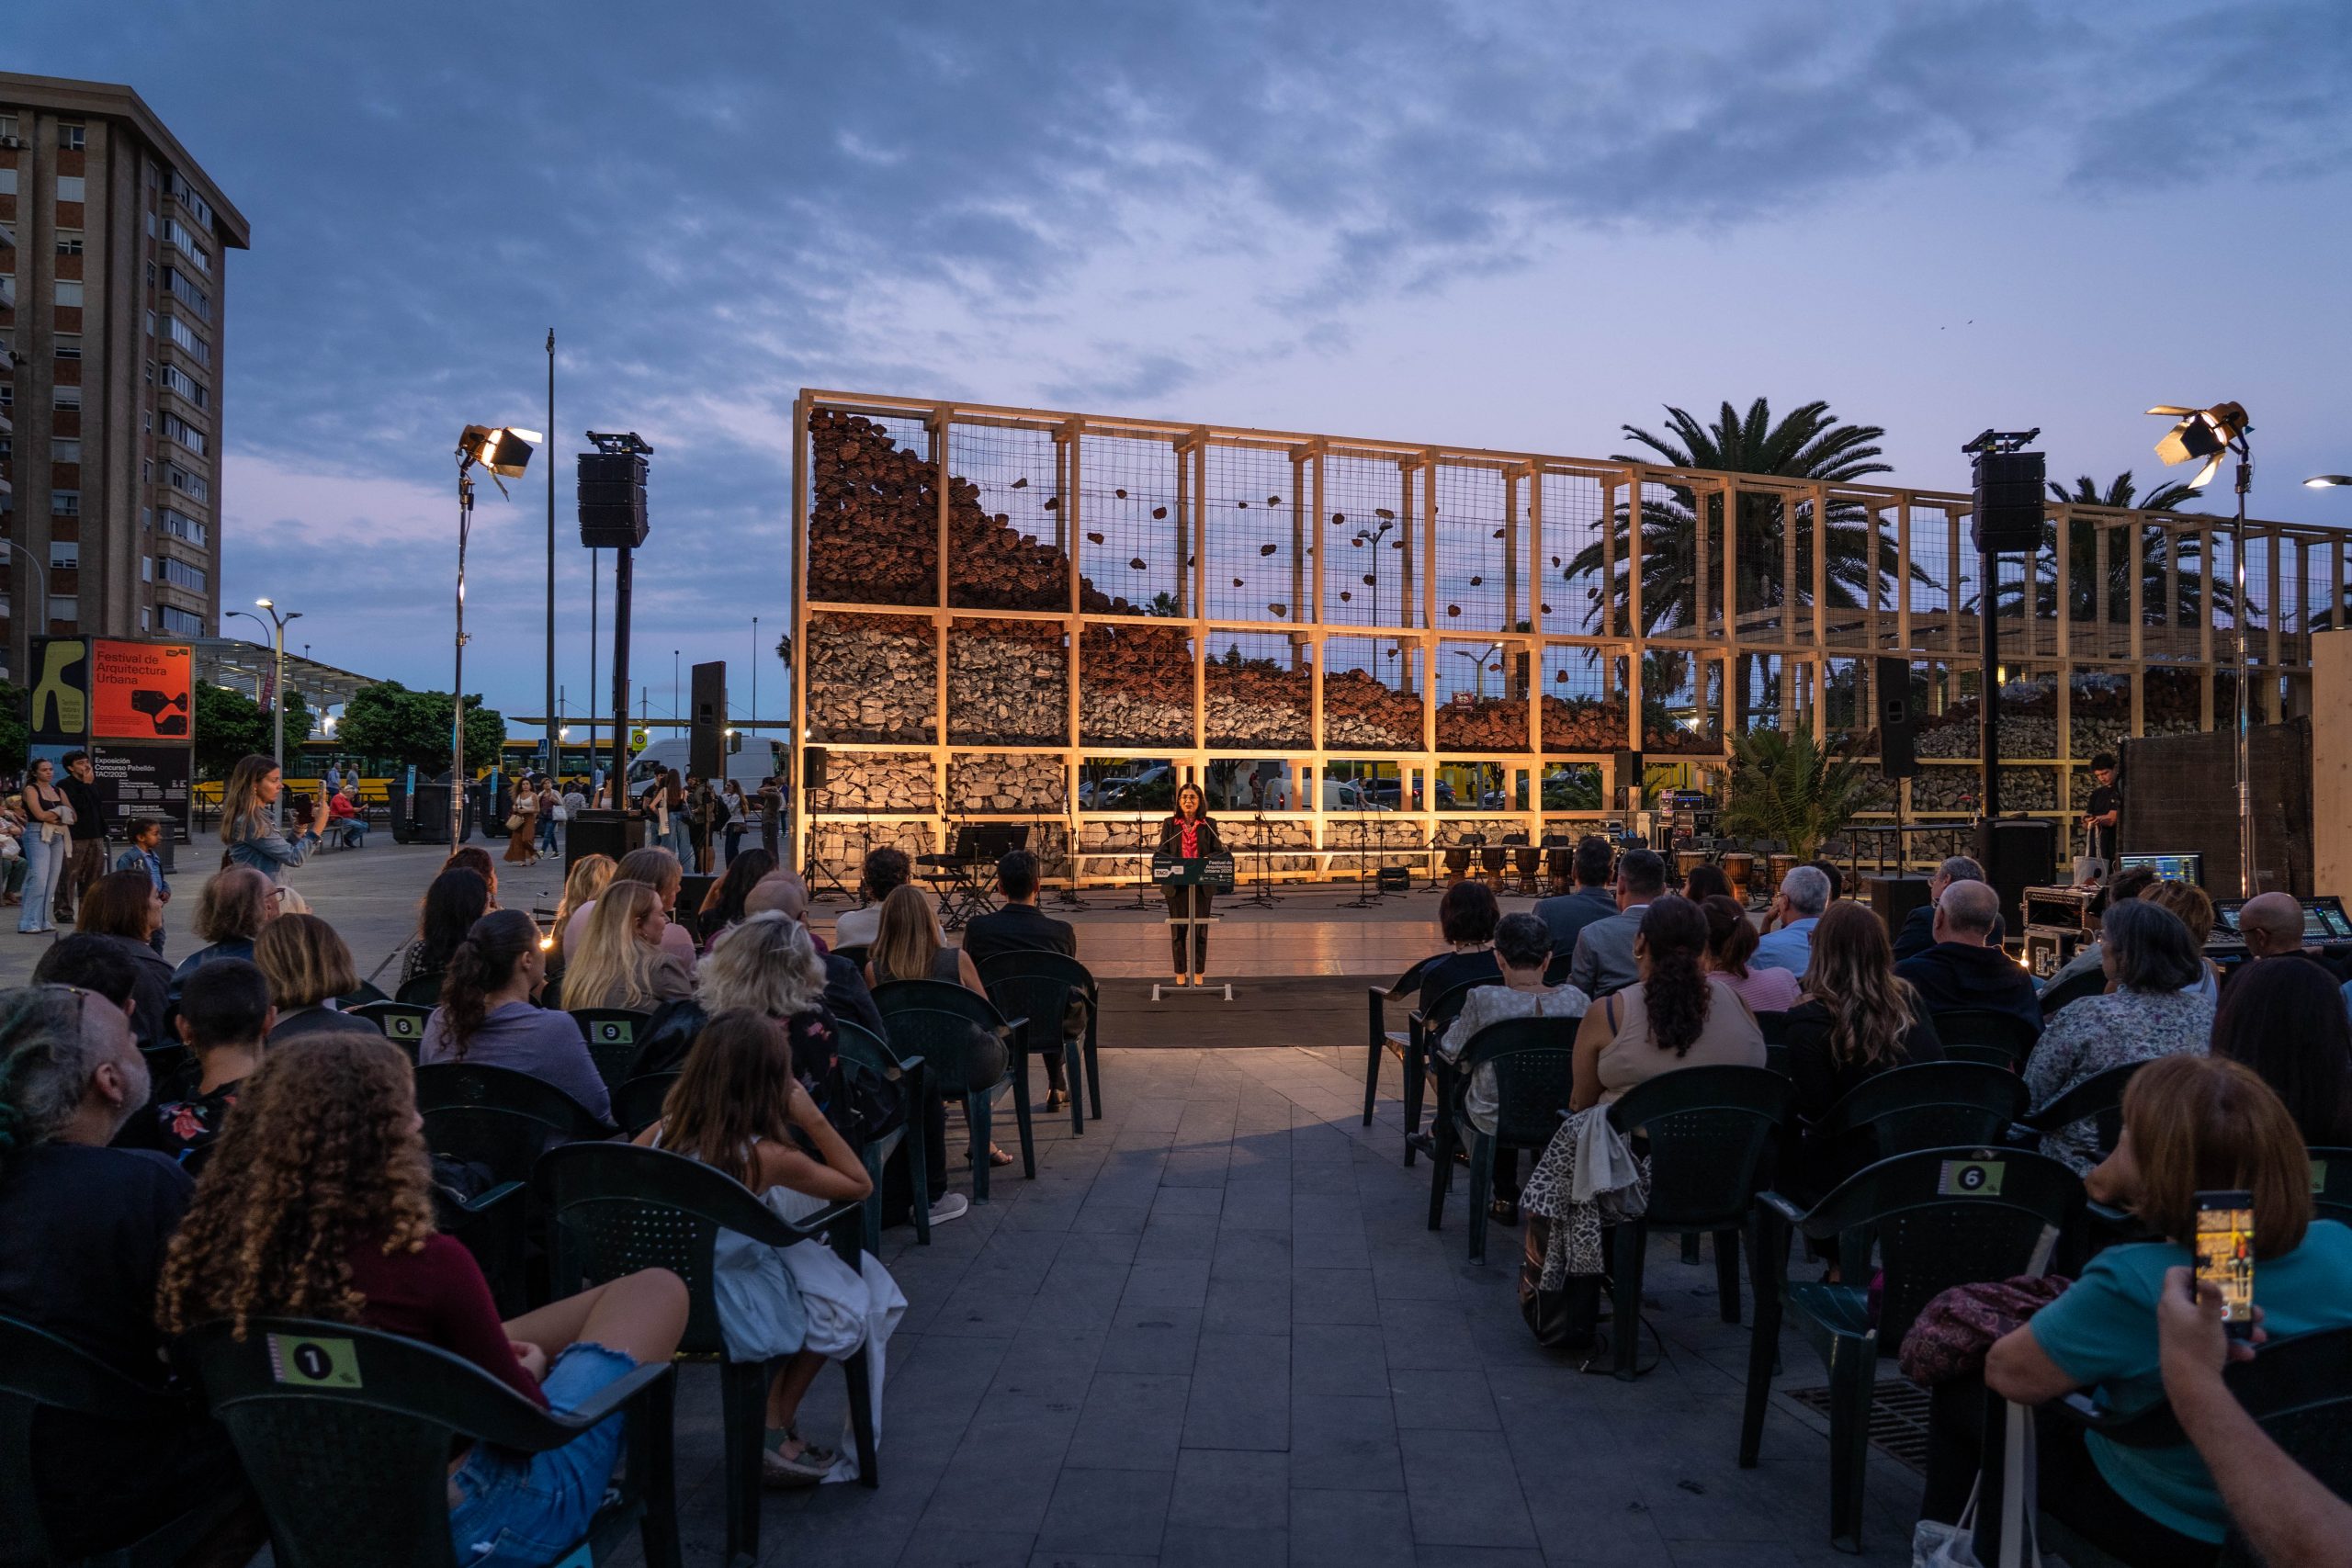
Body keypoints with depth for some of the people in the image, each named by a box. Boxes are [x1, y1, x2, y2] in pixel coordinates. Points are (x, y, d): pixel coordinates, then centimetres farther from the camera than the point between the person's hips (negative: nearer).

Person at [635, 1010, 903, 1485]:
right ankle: (774, 1433, 20)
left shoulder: (665, 1130, -9)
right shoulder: (766, 1156, -24)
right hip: (729, 1311, -7)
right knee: (849, 1289, 15)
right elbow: (860, 1185, -12)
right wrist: (812, 1116, -13)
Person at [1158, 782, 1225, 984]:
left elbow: (1217, 851, 3)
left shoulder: (1209, 824, 5)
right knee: (1177, 930, 5)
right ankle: (1180, 974, 14)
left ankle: (1198, 974, 14)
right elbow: (1162, 852, 2)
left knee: (1200, 929, 4)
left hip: (1202, 884, 0)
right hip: (1176, 884, 0)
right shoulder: (1170, 824, 5)